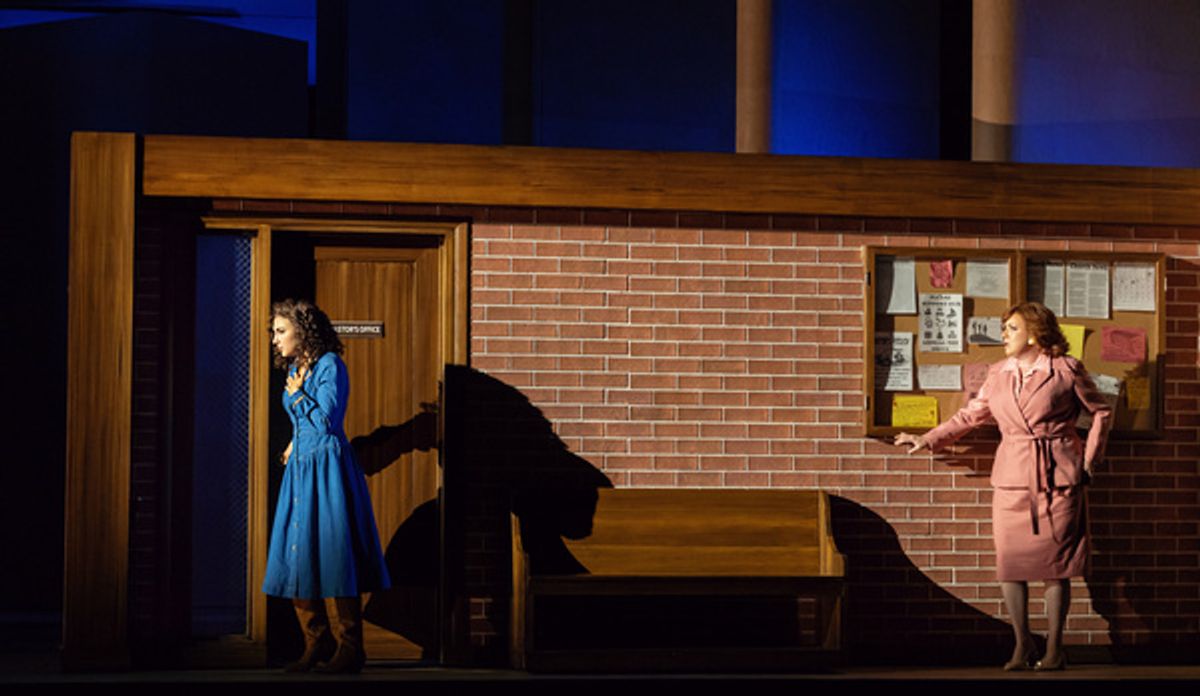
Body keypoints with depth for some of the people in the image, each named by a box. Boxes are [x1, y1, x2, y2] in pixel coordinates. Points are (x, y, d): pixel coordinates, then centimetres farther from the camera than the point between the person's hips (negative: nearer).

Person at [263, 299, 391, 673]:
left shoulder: (330, 365, -9)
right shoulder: (294, 369, 14)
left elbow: (328, 421, -16)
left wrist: (298, 395, -8)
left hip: (327, 470, -8)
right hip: (299, 470, 8)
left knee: (330, 553, -8)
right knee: (296, 556, 5)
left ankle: (349, 648, -2)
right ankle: (317, 644, 11)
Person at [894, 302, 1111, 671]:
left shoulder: (1066, 370, -3)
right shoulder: (999, 374, 9)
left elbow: (1101, 411, 7)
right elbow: (970, 415, 16)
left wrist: (1088, 462, 3)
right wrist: (928, 440, 9)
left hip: (1058, 479, -4)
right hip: (1012, 480, 4)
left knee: (1054, 563, -1)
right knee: (1010, 563, 0)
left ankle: (1054, 649, 9)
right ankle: (1022, 645, 13)